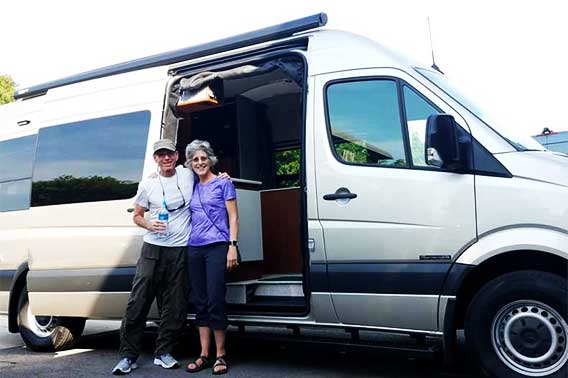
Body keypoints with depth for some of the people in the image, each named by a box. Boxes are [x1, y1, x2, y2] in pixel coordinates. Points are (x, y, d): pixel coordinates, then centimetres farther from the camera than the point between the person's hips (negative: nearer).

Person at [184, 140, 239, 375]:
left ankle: (220, 356, 3)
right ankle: (204, 355, 13)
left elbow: (233, 217, 0)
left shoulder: (223, 183, 3)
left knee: (215, 301, -7)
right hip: (194, 248, 5)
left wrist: (232, 247, -11)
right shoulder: (192, 187, 16)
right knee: (200, 303, 6)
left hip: (216, 247, -5)